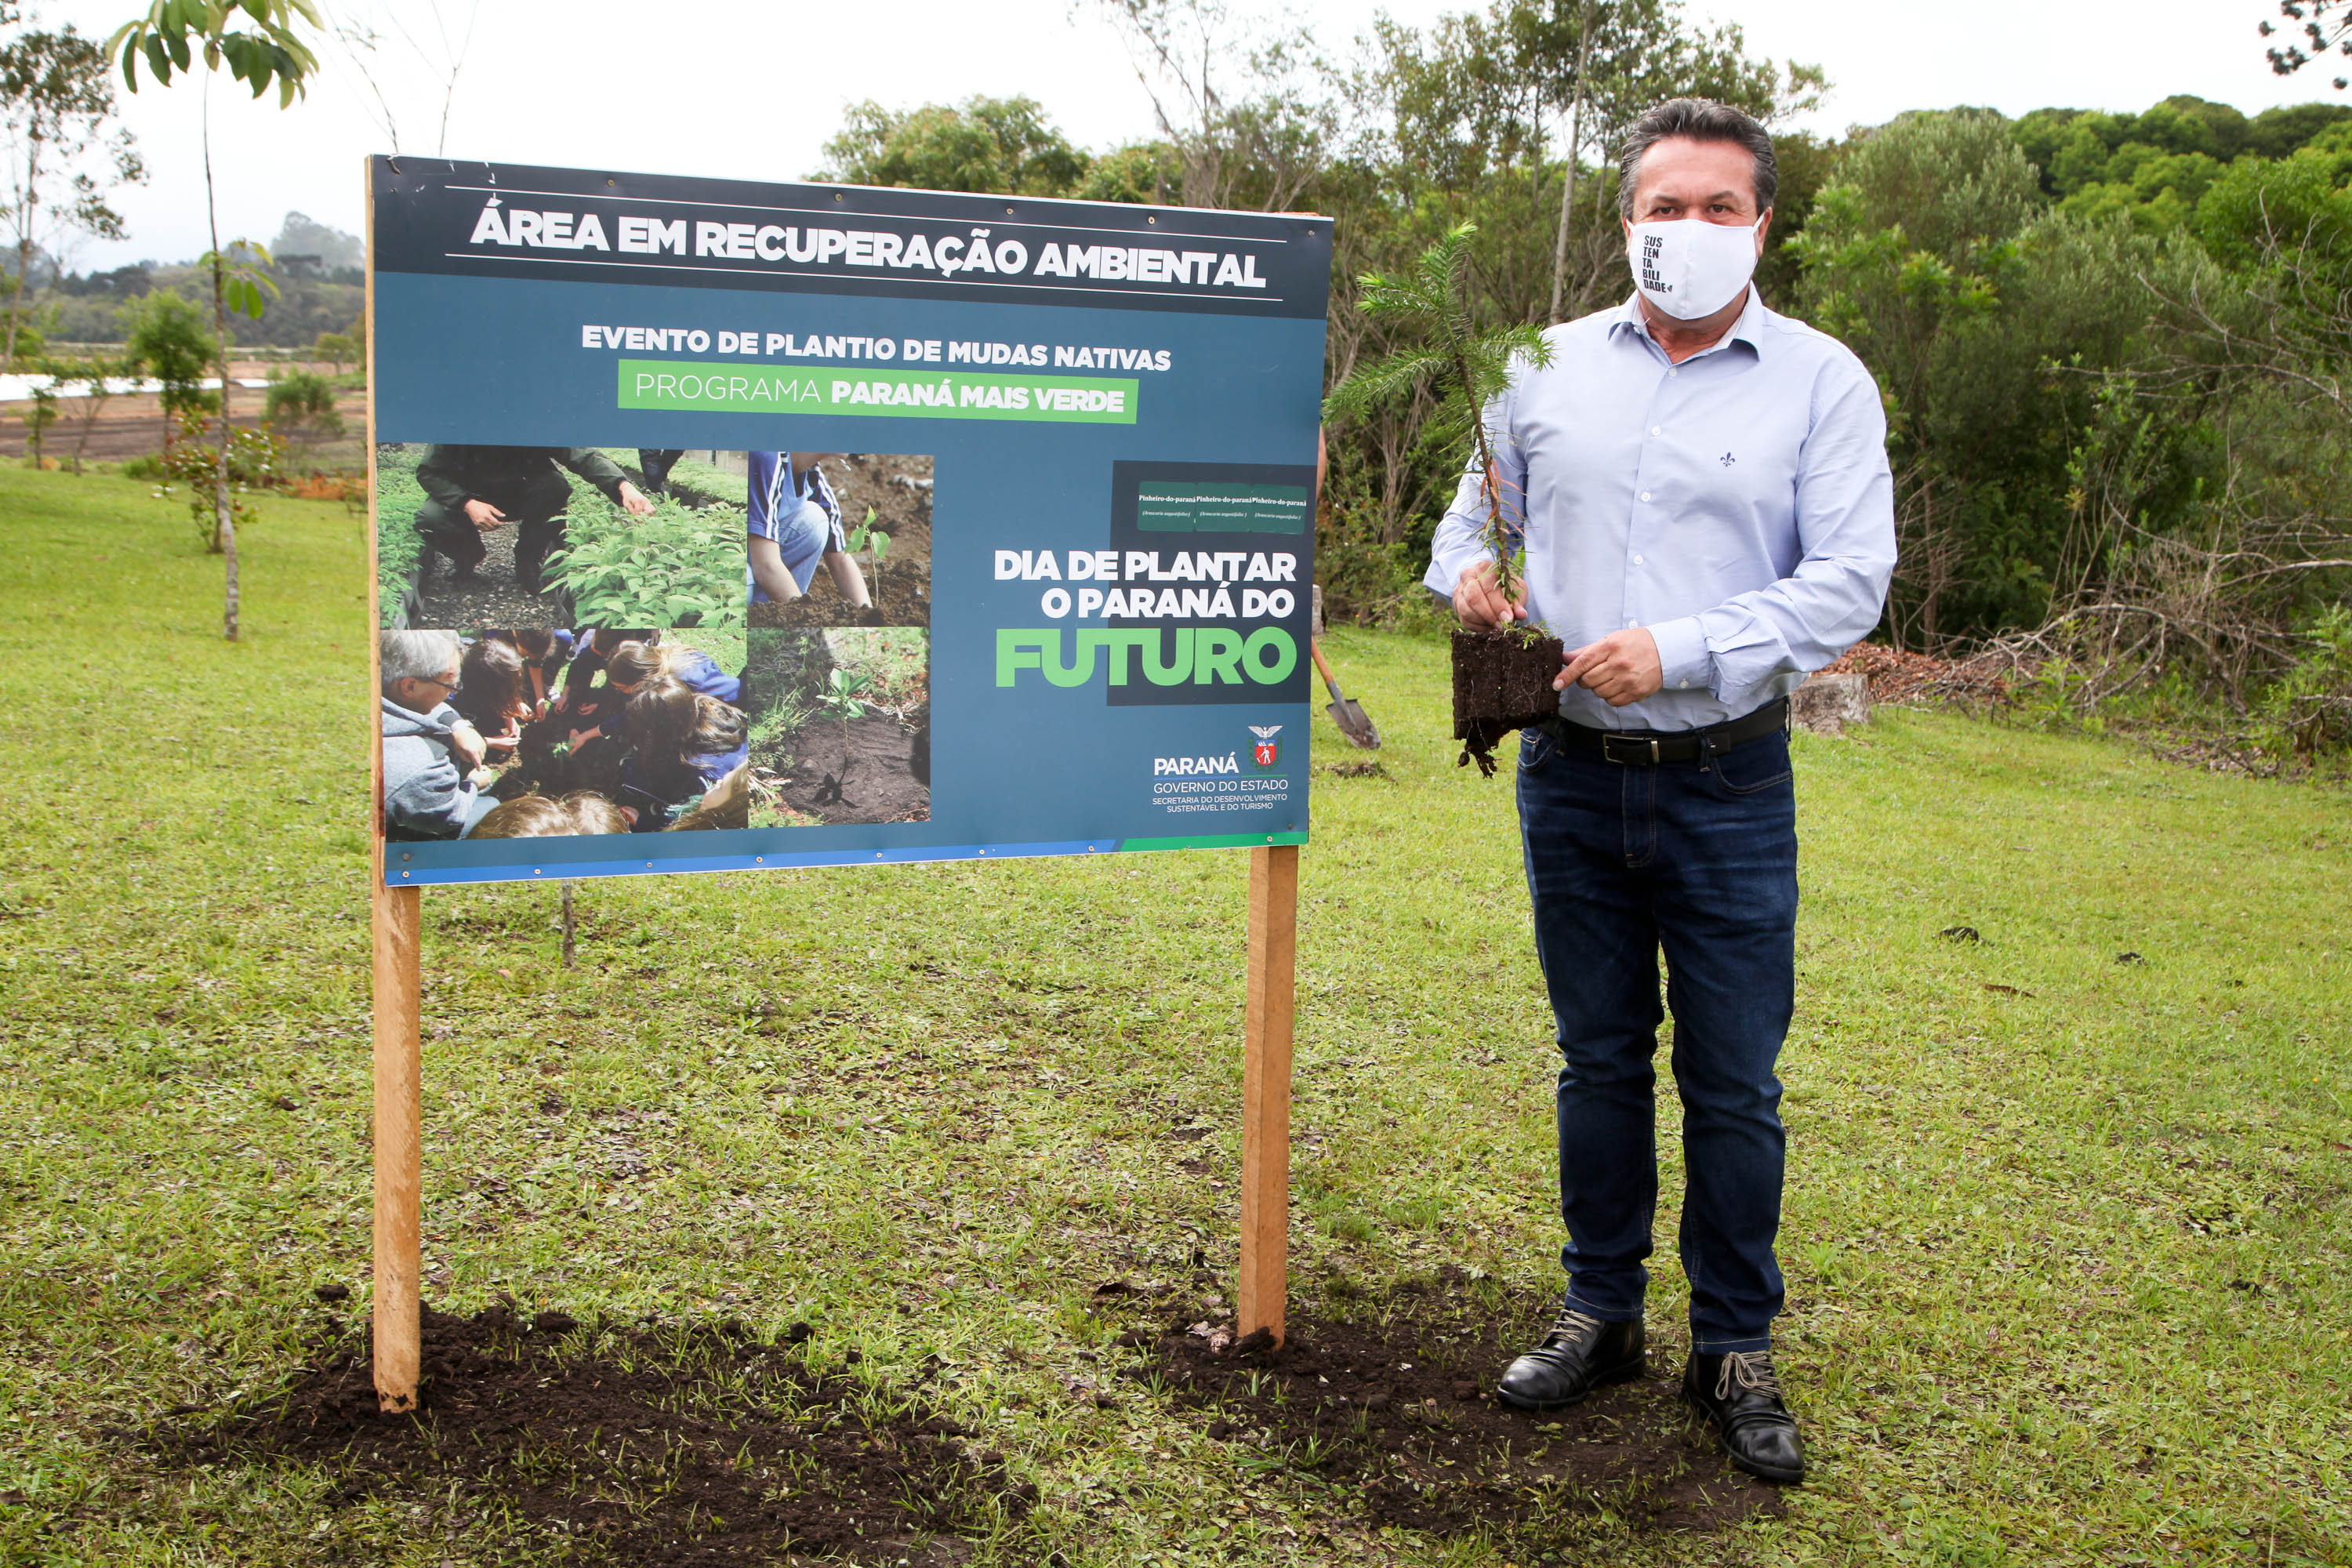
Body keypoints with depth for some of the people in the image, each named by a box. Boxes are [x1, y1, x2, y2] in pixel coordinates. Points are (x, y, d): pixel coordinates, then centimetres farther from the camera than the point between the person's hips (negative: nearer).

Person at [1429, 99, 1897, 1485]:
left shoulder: (1821, 381, -3)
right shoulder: (1550, 368, 6)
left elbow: (1849, 580, -10)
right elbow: (1476, 509, 18)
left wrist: (1679, 651, -20)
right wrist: (1470, 571, -6)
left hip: (1726, 786, -2)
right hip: (1572, 776, 3)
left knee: (1735, 1084, 4)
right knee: (1600, 1061, 14)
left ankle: (1736, 1352, 20)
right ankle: (1602, 1315, 29)